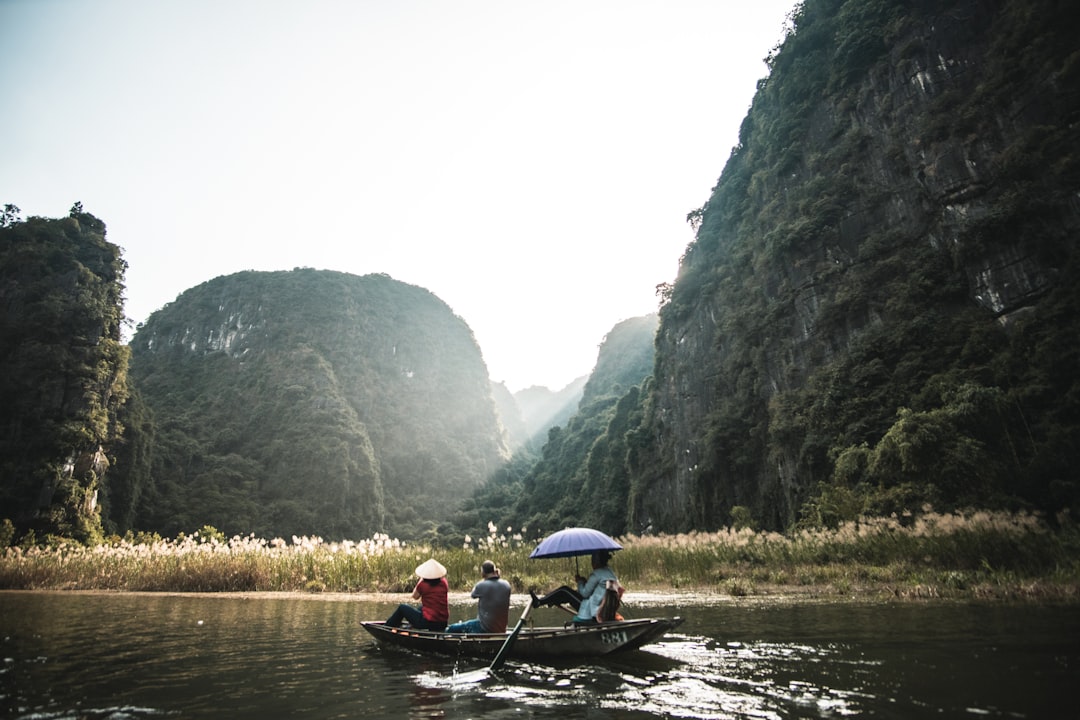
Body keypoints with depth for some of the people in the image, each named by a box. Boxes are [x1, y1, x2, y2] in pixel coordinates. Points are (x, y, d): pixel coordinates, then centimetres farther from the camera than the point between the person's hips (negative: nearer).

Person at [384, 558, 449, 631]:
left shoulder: (423, 584, -12)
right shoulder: (444, 583, -2)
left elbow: (415, 597, 7)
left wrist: (420, 580, 10)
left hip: (428, 622, -5)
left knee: (402, 607, 14)